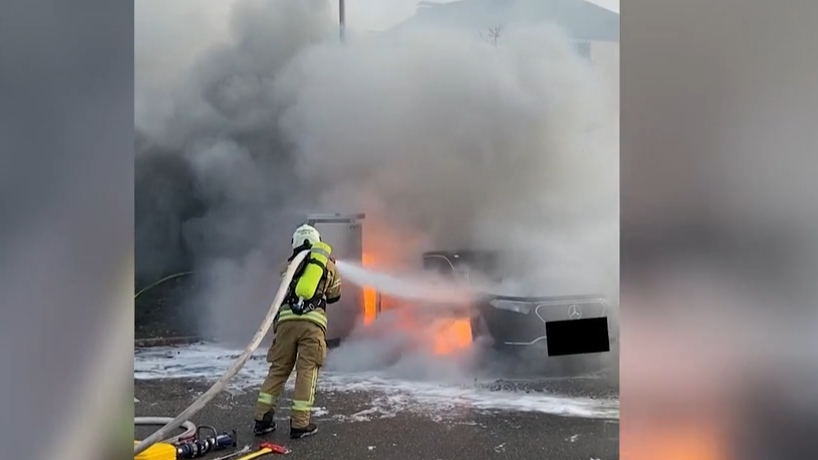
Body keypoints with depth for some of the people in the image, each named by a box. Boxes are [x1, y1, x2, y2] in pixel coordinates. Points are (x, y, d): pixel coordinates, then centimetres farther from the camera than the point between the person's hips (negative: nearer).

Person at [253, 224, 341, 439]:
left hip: (287, 319, 2)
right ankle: (300, 424, 3)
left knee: (278, 369, 11)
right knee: (306, 372, 3)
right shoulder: (329, 266, 16)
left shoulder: (289, 265, 17)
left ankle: (262, 420, 13)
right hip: (312, 322, -2)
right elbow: (335, 295, 26)